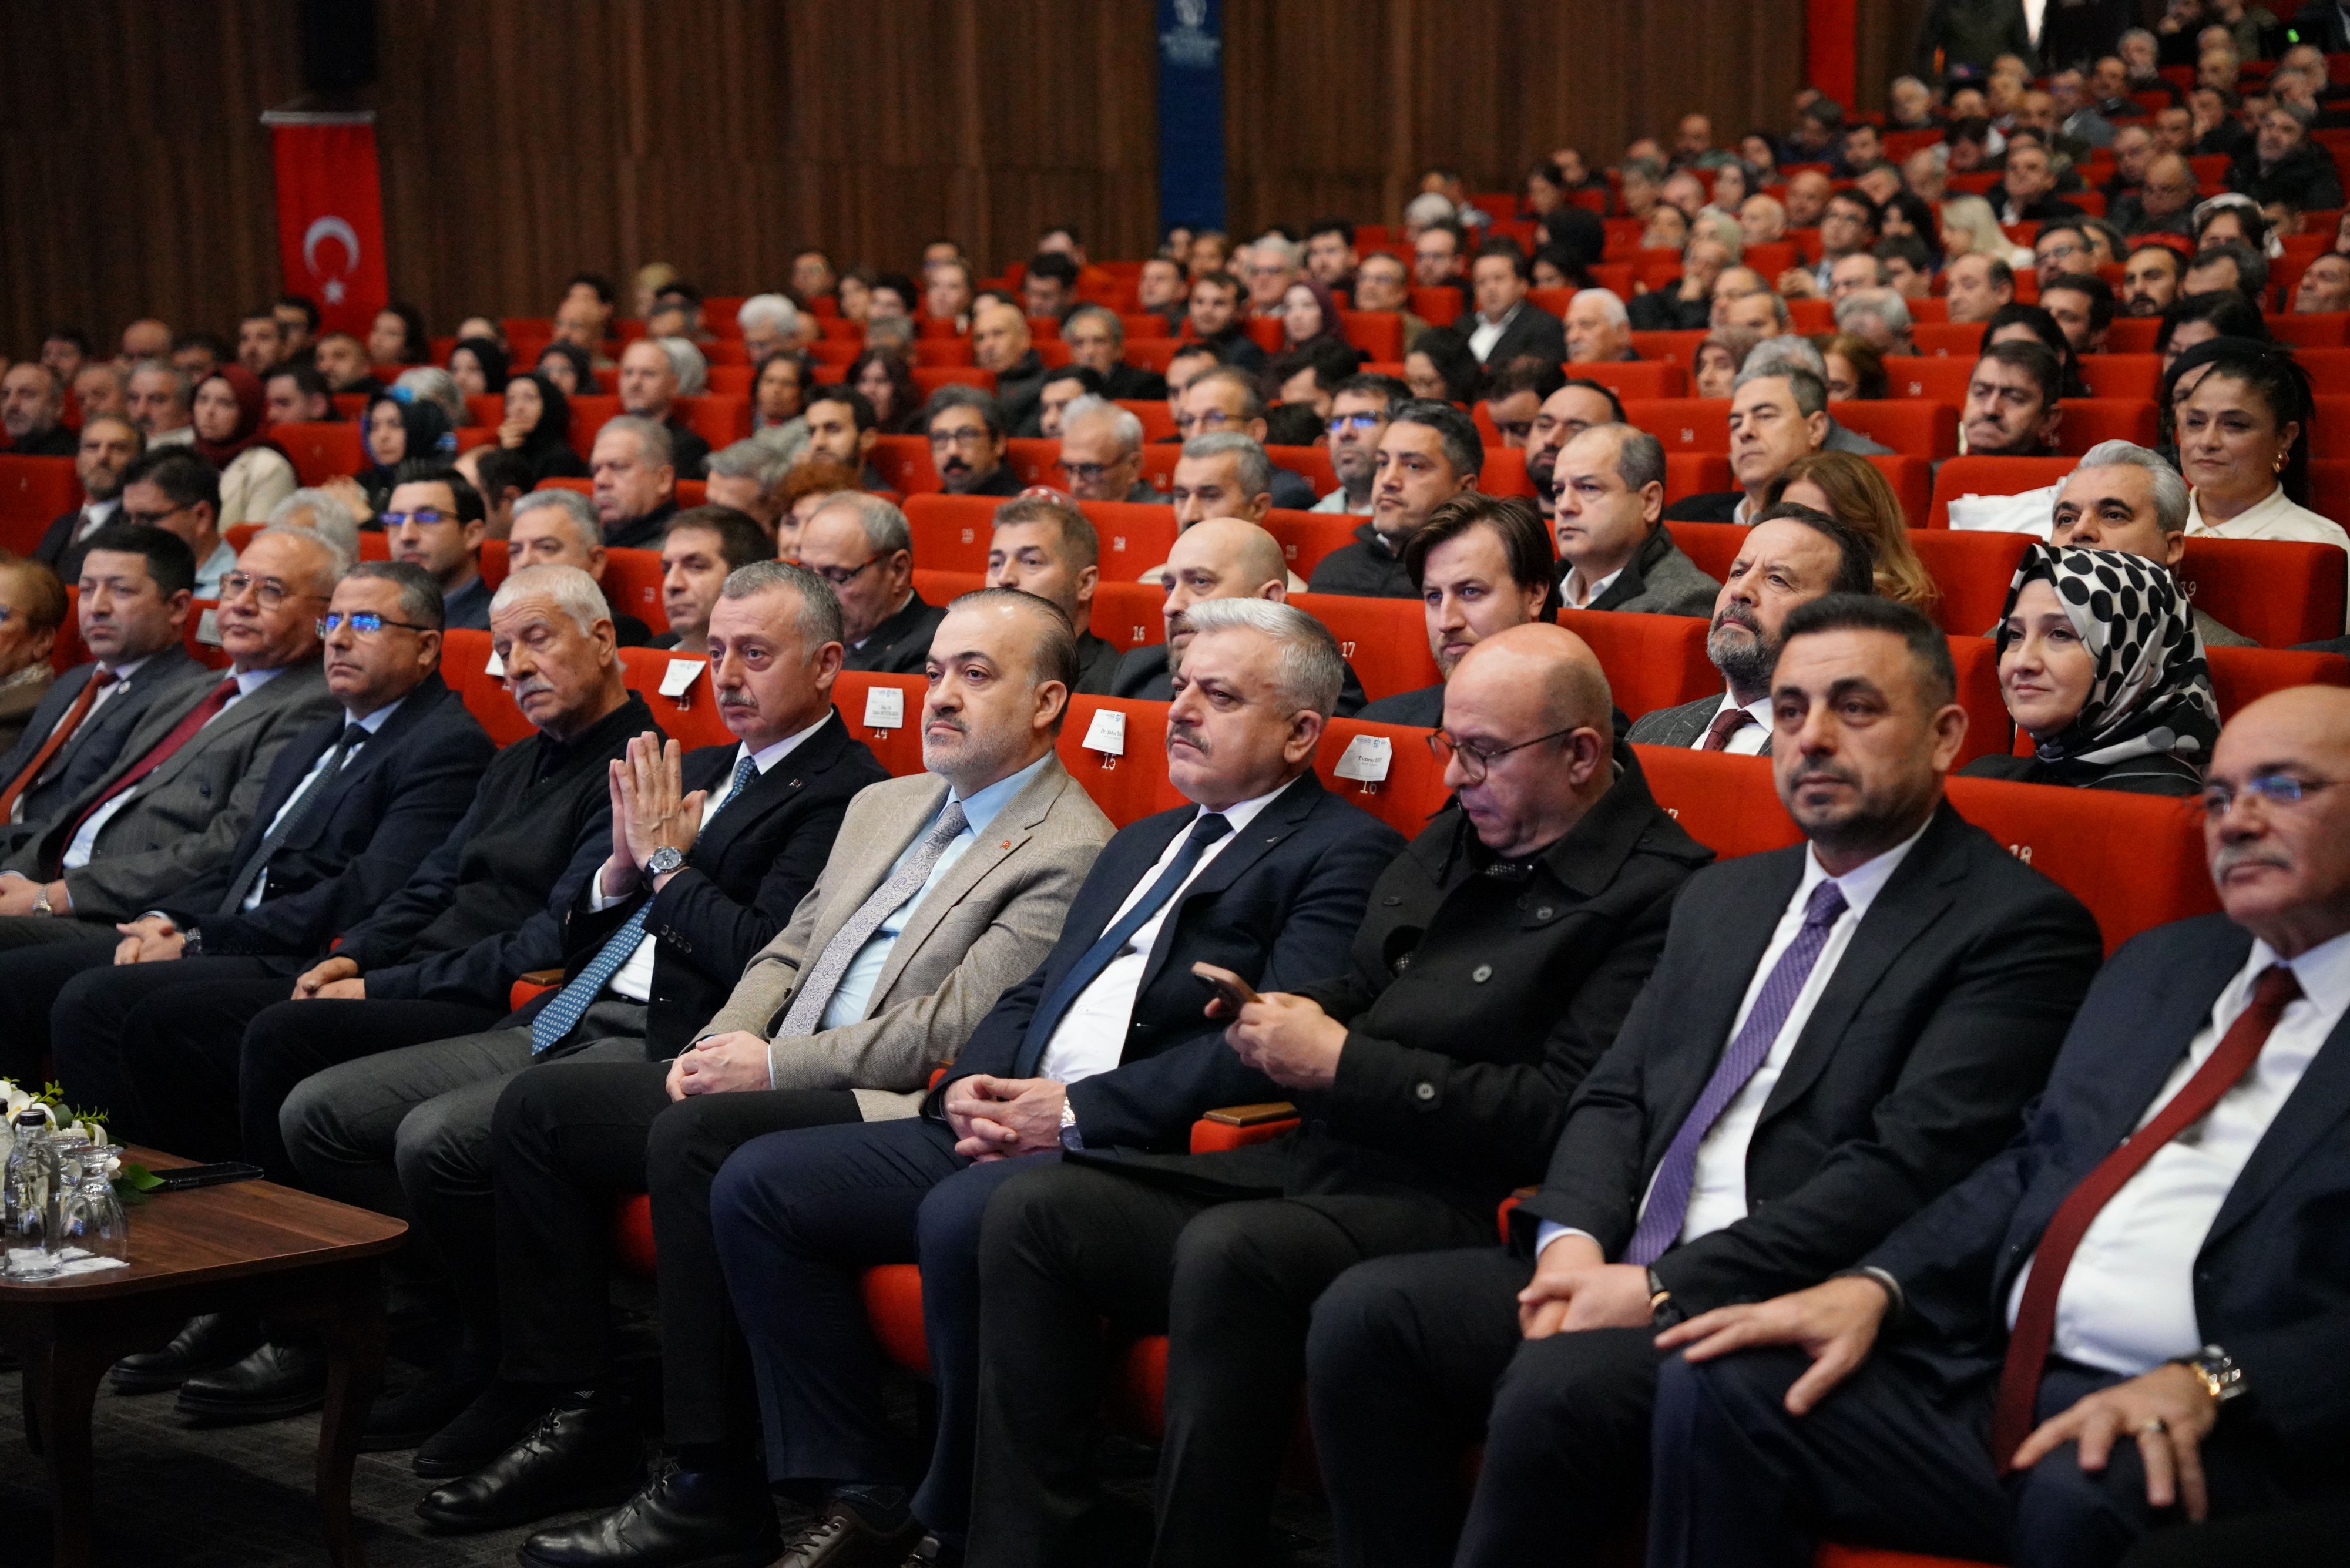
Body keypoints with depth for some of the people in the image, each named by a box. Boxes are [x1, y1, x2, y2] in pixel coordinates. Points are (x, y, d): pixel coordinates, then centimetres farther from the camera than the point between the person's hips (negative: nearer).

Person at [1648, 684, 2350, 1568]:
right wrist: (1874, 1287, 1)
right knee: (1721, 1390, -13)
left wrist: (2212, 1385, -22)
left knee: (2084, 1495, -38)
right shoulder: (2160, 965, 23)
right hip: (1997, 1384, 6)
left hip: (2222, 1439, -6)